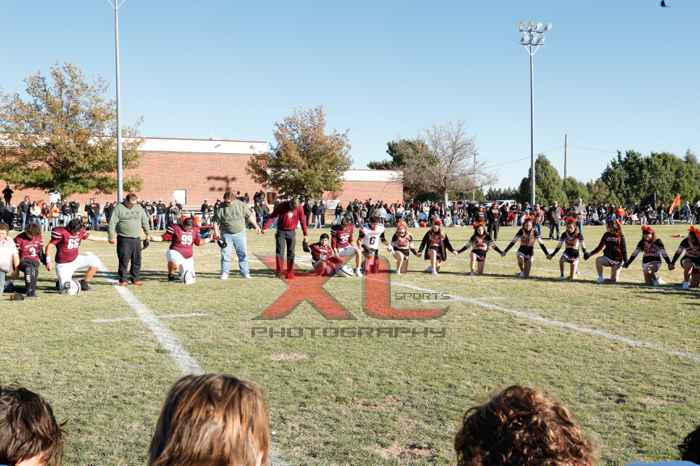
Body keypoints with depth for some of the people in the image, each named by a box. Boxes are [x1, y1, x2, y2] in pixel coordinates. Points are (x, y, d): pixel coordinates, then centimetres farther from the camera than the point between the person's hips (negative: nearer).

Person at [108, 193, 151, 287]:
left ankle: (135, 279, 17)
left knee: (137, 260, 7)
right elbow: (112, 223, -8)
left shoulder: (139, 208, 11)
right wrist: (112, 237, -13)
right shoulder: (118, 208, -4)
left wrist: (147, 234, 18)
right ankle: (123, 280, 5)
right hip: (124, 239, -5)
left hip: (136, 239, 5)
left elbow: (145, 222, 19)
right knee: (124, 260, -4)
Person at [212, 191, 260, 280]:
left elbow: (249, 215, 6)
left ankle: (245, 273, 12)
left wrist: (256, 226, 3)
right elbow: (215, 220, 0)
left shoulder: (241, 204, -1)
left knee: (243, 253, 4)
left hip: (240, 233, 1)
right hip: (226, 235, -1)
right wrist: (216, 231, -12)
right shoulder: (220, 207, -3)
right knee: (225, 254, -1)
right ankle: (224, 273, 8)